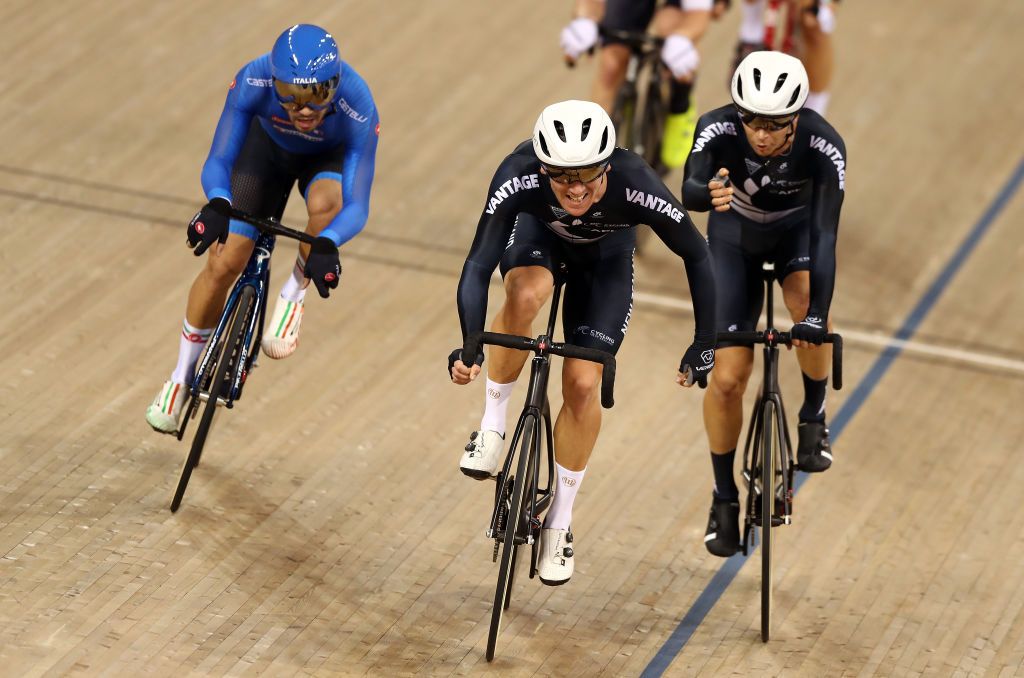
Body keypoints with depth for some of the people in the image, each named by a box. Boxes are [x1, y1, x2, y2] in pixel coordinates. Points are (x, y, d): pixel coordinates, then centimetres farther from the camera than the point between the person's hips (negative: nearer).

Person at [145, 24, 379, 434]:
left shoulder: (357, 110, -40)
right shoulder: (254, 81, -37)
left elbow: (356, 206, -40)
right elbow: (218, 162, -34)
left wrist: (326, 245, -60)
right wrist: (217, 205, -56)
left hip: (329, 155, -1)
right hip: (268, 144, 1)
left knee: (326, 204, -37)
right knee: (224, 263, -7)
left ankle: (294, 295, -9)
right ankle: (183, 374, 15)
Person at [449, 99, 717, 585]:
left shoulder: (637, 188, -39)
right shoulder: (519, 177, -40)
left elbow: (697, 256, -23)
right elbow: (478, 265, -41)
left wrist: (705, 343, -23)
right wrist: (468, 346, -54)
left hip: (605, 257, 0)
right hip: (537, 233, 0)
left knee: (582, 384, -8)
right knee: (525, 296, -35)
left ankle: (560, 520, 12)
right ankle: (493, 422, -13)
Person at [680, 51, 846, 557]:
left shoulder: (823, 146, -34)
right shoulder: (718, 129, -33)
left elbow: (825, 234, -39)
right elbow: (689, 190, -49)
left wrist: (817, 316, -49)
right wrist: (708, 193, -73)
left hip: (797, 230, -1)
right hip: (735, 236, 1)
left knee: (809, 310, -34)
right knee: (727, 378, -6)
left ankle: (814, 413, -6)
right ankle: (724, 499, 15)